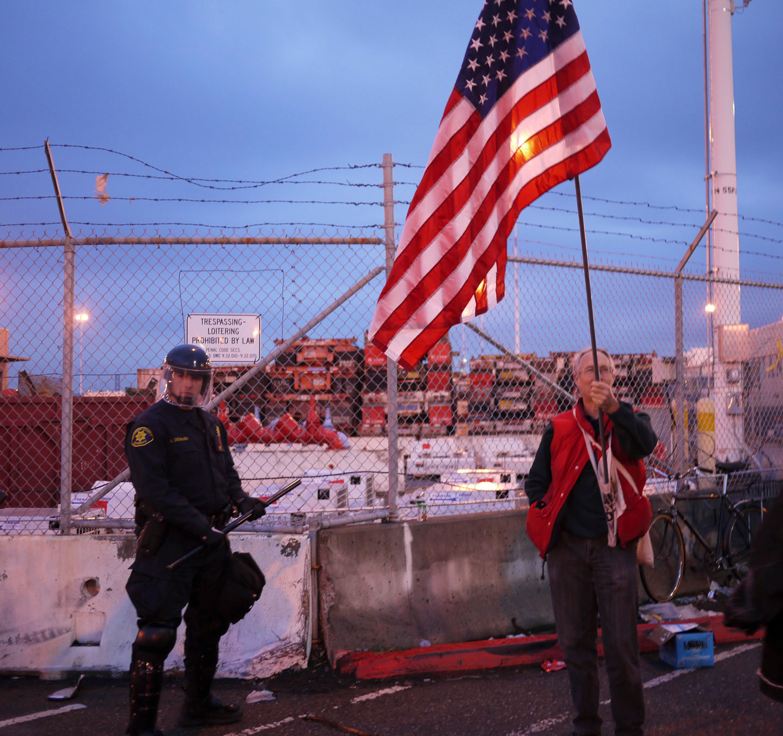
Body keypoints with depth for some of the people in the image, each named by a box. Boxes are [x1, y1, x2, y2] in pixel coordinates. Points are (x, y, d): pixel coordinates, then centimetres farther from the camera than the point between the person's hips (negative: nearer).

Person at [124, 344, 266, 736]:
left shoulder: (211, 424, 14)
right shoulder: (149, 425, -11)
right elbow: (153, 489, -19)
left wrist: (240, 499, 0)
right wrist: (199, 525, -23)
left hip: (212, 538, 8)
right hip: (169, 541, -8)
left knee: (208, 623, 19)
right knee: (157, 632, -7)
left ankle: (198, 703, 34)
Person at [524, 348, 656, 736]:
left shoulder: (627, 422, 3)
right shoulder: (559, 428, 7)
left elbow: (646, 444, -22)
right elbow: (535, 482, 13)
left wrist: (614, 407, -38)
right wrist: (551, 515, -4)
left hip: (613, 547, -2)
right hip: (567, 547, 2)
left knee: (622, 645, -2)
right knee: (575, 642, 9)